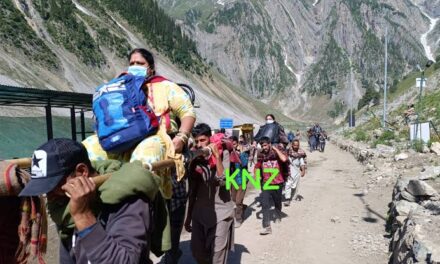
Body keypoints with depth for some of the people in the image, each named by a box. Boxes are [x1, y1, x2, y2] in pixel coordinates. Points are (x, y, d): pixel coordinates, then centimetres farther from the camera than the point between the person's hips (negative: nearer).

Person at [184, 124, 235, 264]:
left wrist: (217, 156, -21)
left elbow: (223, 181, -18)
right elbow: (192, 191, 12)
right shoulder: (194, 160, 5)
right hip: (200, 212, 4)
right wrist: (188, 217, 14)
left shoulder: (223, 154, -5)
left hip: (220, 211, -4)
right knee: (197, 251, 11)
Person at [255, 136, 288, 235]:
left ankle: (278, 216, 50)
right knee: (265, 204, -11)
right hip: (266, 183, 1)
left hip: (277, 183, -1)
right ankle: (267, 227, -10)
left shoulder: (276, 153, -10)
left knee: (277, 202, 20)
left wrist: (275, 149, -22)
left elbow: (284, 159, -32)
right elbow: (257, 167, 13)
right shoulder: (261, 156, -1)